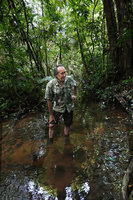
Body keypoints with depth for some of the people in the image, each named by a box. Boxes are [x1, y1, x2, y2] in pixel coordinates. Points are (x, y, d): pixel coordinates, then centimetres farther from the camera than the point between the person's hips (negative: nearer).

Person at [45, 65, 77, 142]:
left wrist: (75, 95, 13)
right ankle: (50, 141, 32)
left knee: (67, 125, 17)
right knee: (52, 125, 5)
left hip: (69, 107, 3)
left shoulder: (69, 79, -17)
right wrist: (51, 115, -11)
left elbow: (75, 85, 9)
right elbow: (49, 100, -17)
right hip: (57, 108, -2)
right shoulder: (50, 85, -26)